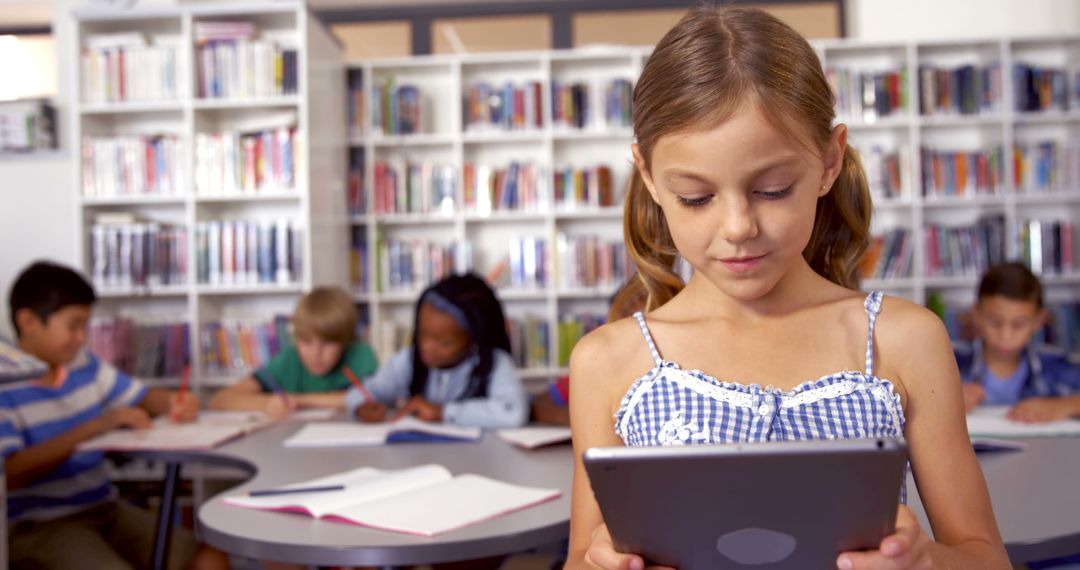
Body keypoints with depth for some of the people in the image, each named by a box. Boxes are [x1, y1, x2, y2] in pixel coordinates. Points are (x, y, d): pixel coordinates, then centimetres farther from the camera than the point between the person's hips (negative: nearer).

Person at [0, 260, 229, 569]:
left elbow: (142, 397, 18)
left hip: (104, 508, 6)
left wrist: (174, 402, -6)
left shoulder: (85, 365, 7)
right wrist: (95, 426, -26)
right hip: (37, 525, -6)